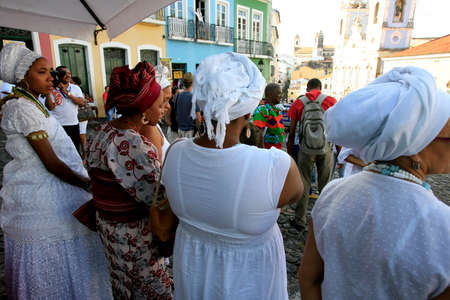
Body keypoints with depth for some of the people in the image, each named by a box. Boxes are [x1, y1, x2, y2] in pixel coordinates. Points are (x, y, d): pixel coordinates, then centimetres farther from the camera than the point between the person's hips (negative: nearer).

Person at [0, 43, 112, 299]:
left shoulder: (31, 103, 11)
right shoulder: (23, 107, -19)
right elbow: (51, 163, -22)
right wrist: (89, 184, -13)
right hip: (43, 195, -10)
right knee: (52, 256, 5)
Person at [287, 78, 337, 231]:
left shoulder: (299, 103, 3)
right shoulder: (331, 101, 2)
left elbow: (292, 133, 3)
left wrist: (289, 152, 11)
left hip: (306, 148, 0)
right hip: (326, 148, 1)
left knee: (304, 185, 9)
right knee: (325, 186, 13)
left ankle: (300, 221, 17)